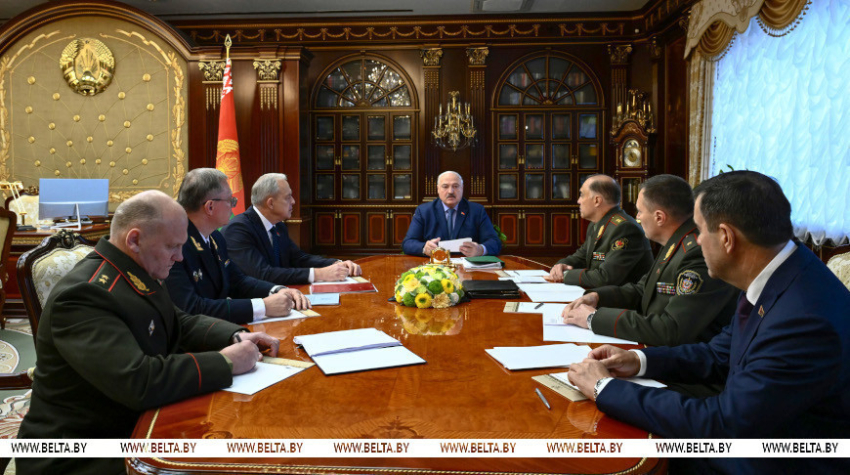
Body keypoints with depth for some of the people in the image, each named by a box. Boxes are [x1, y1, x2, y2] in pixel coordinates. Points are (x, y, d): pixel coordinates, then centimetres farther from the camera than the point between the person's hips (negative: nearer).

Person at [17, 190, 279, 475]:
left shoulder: (138, 273, 0)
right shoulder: (84, 295, -26)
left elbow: (180, 324, 12)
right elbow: (138, 383, -34)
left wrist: (236, 336, -5)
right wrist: (226, 362, -25)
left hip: (133, 425, 8)